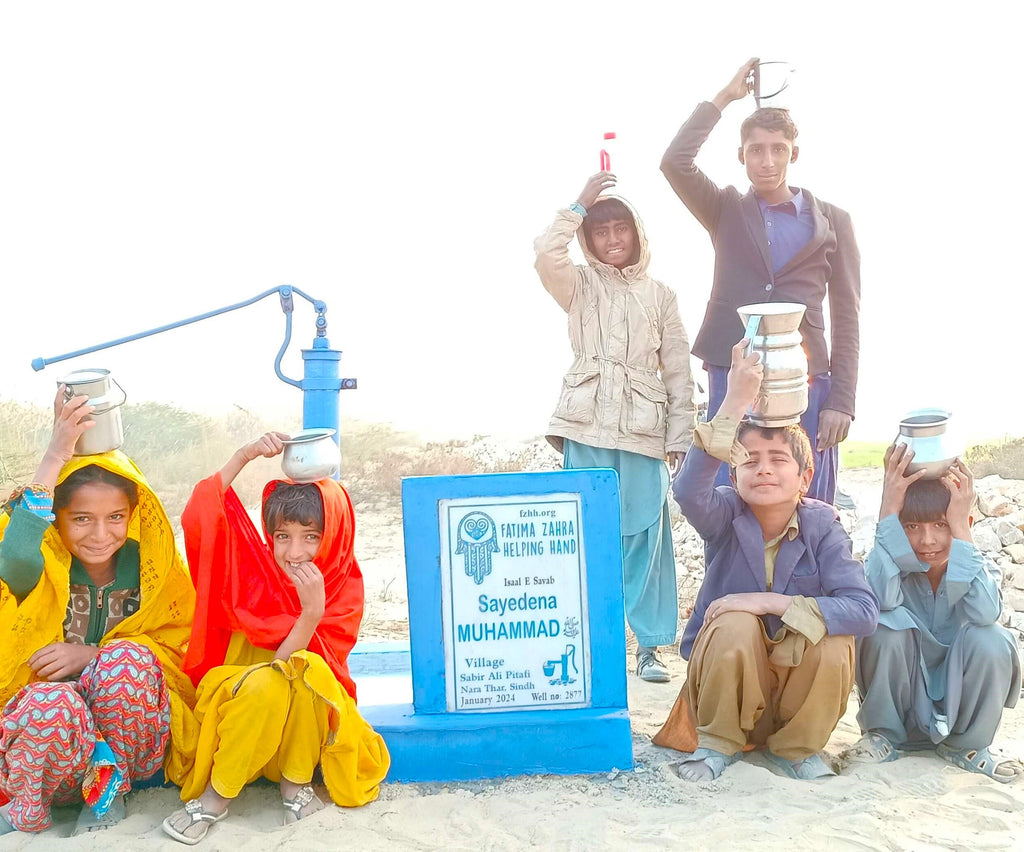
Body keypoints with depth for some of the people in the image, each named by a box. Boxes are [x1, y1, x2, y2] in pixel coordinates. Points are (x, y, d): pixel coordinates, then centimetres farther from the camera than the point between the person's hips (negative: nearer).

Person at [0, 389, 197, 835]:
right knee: (51, 699, -36)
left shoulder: (156, 566, 0)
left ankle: (109, 791, -8)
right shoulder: (45, 566, -6)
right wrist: (55, 456, -29)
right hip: (41, 732, -2)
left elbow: (181, 651, -2)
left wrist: (96, 654, -18)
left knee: (129, 659, -29)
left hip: (134, 740, 2)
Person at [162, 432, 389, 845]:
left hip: (305, 720, 0)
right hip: (234, 702, 0)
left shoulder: (345, 588, -11)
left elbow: (297, 664, -18)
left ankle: (296, 782, -14)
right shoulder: (255, 565, -6)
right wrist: (244, 455, -23)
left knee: (304, 669, -33)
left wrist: (313, 612, -35)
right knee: (265, 682, -34)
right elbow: (200, 516, -16)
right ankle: (216, 795, -16)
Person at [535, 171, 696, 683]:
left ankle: (650, 645, 11)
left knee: (646, 535, 0)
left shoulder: (660, 295, 13)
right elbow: (546, 254, -13)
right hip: (588, 426, -1)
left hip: (644, 429, 1)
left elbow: (678, 371, 10)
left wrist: (679, 437, 4)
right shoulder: (580, 285, 10)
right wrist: (580, 204, -5)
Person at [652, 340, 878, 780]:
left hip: (796, 689, 2)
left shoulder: (820, 525, -11)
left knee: (833, 640, -27)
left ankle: (796, 748, 0)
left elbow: (864, 609, -24)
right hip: (725, 676, -1)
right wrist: (736, 402, -44)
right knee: (735, 625, -31)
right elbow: (689, 489, -39)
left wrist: (770, 601, -31)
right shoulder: (725, 516, -14)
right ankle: (718, 743, -4)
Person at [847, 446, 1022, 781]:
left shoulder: (980, 568, -11)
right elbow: (880, 597, -40)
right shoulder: (895, 566, -14)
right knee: (888, 625, -29)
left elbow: (985, 613, -36)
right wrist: (888, 509, -36)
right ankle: (884, 735, -6)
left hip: (958, 700, 1)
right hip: (900, 700, -1)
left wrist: (959, 526, -35)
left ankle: (965, 744, -2)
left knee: (990, 641, -28)